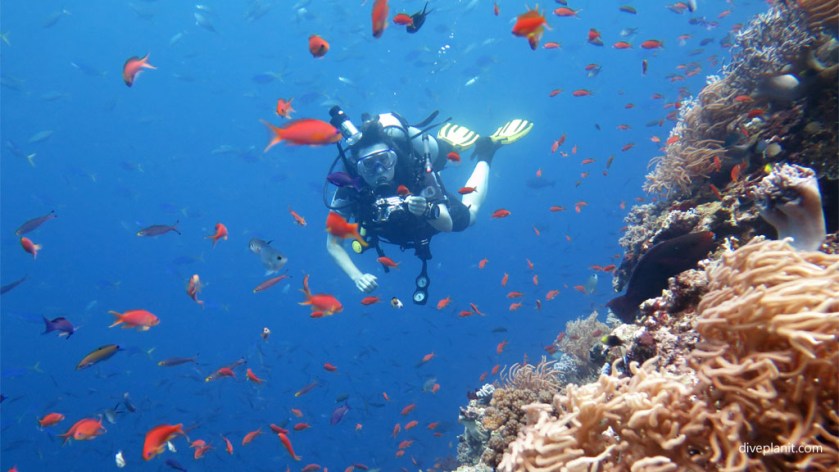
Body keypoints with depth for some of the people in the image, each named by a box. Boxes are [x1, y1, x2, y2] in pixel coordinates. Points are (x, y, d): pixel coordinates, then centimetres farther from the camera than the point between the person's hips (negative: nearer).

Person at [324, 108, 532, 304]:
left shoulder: (417, 173, -44)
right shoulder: (349, 189, -41)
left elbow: (447, 225, -37)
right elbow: (333, 244, -34)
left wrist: (429, 211, -58)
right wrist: (357, 277, -49)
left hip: (434, 202, -3)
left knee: (468, 215, 29)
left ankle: (485, 152, 42)